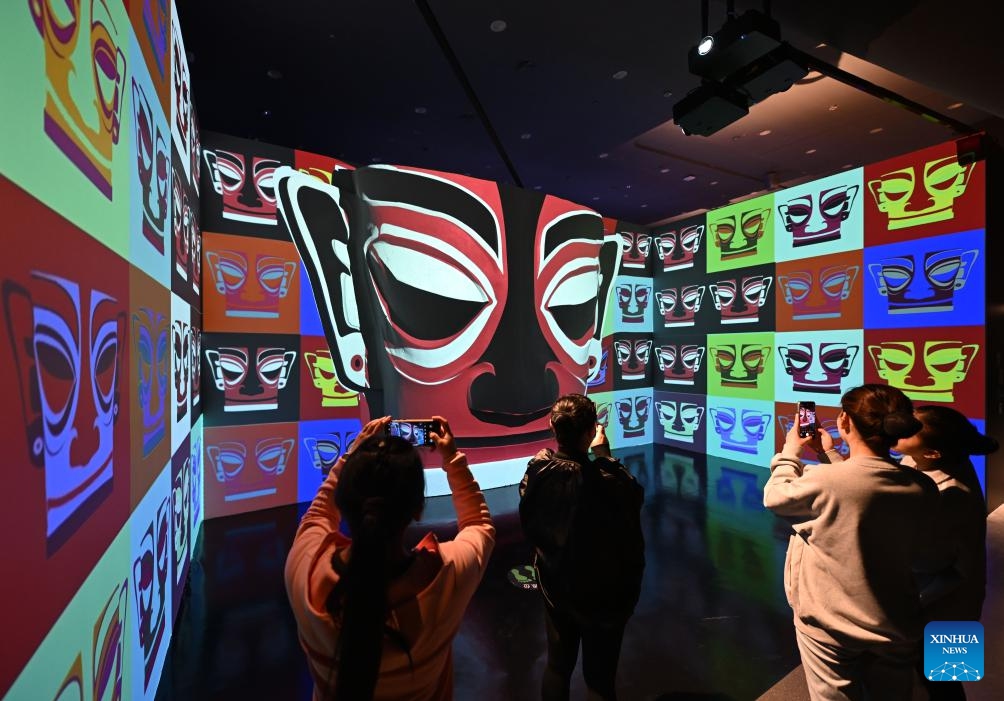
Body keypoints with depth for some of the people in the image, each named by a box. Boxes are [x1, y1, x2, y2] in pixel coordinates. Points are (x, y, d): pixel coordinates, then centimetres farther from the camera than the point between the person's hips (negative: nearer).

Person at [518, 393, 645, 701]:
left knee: (557, 666, 26)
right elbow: (636, 494, -14)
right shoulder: (607, 482, -35)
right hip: (602, 594, -4)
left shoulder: (536, 471, -19)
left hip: (554, 588, 4)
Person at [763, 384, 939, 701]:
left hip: (830, 625, -4)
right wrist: (830, 456, 11)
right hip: (896, 628, 4)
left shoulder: (823, 481, -28)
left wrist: (790, 450, 4)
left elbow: (774, 497, -10)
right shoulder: (923, 488, -10)